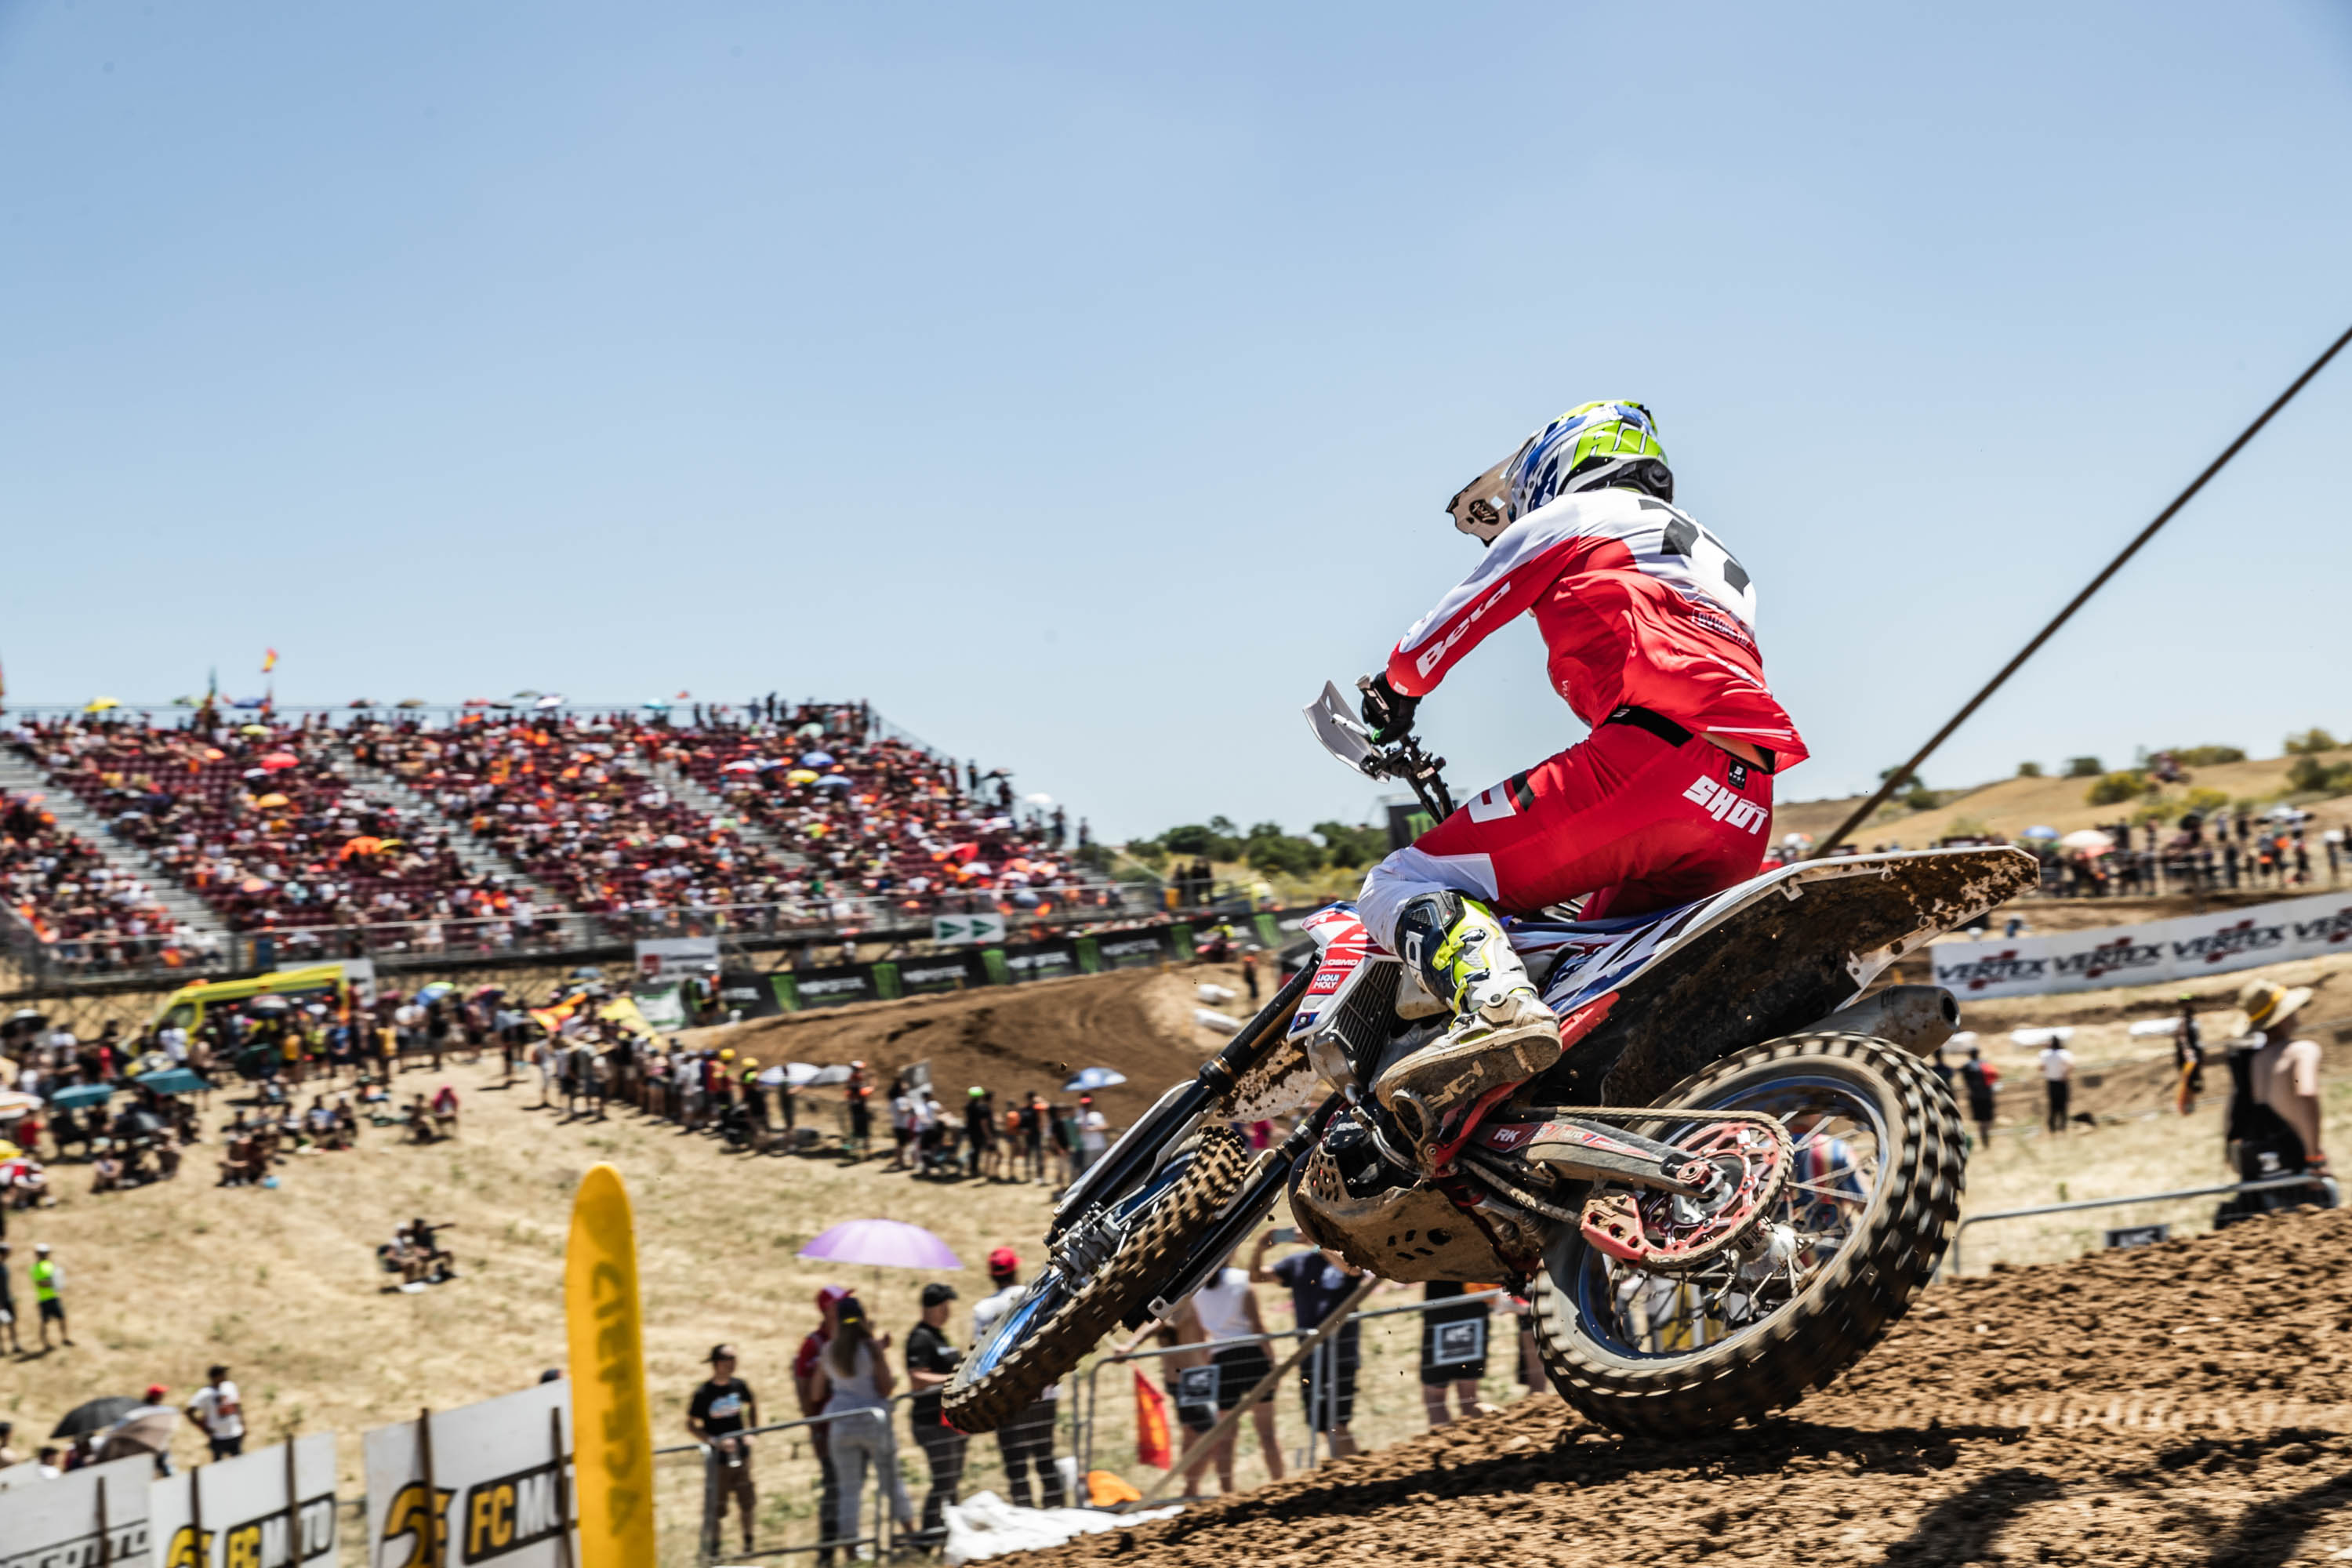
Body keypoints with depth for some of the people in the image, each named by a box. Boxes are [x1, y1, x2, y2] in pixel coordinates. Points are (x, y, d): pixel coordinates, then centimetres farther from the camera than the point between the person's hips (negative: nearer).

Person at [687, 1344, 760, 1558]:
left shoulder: (739, 1386, -2)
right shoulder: (703, 1393, -14)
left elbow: (753, 1403, 18)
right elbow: (691, 1425, -9)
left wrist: (751, 1432, 8)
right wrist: (715, 1441, -19)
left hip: (741, 1452, 4)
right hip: (717, 1458, -4)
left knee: (747, 1501, 11)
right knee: (716, 1507, 2)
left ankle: (748, 1541, 31)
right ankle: (712, 1547, 21)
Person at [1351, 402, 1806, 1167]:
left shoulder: (1572, 517, 18)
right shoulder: (1722, 567, 39)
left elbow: (1451, 622, 20)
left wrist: (1395, 691, 43)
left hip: (1652, 753, -7)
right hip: (1744, 821, 8)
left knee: (1404, 883, -7)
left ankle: (1492, 1004, -41)